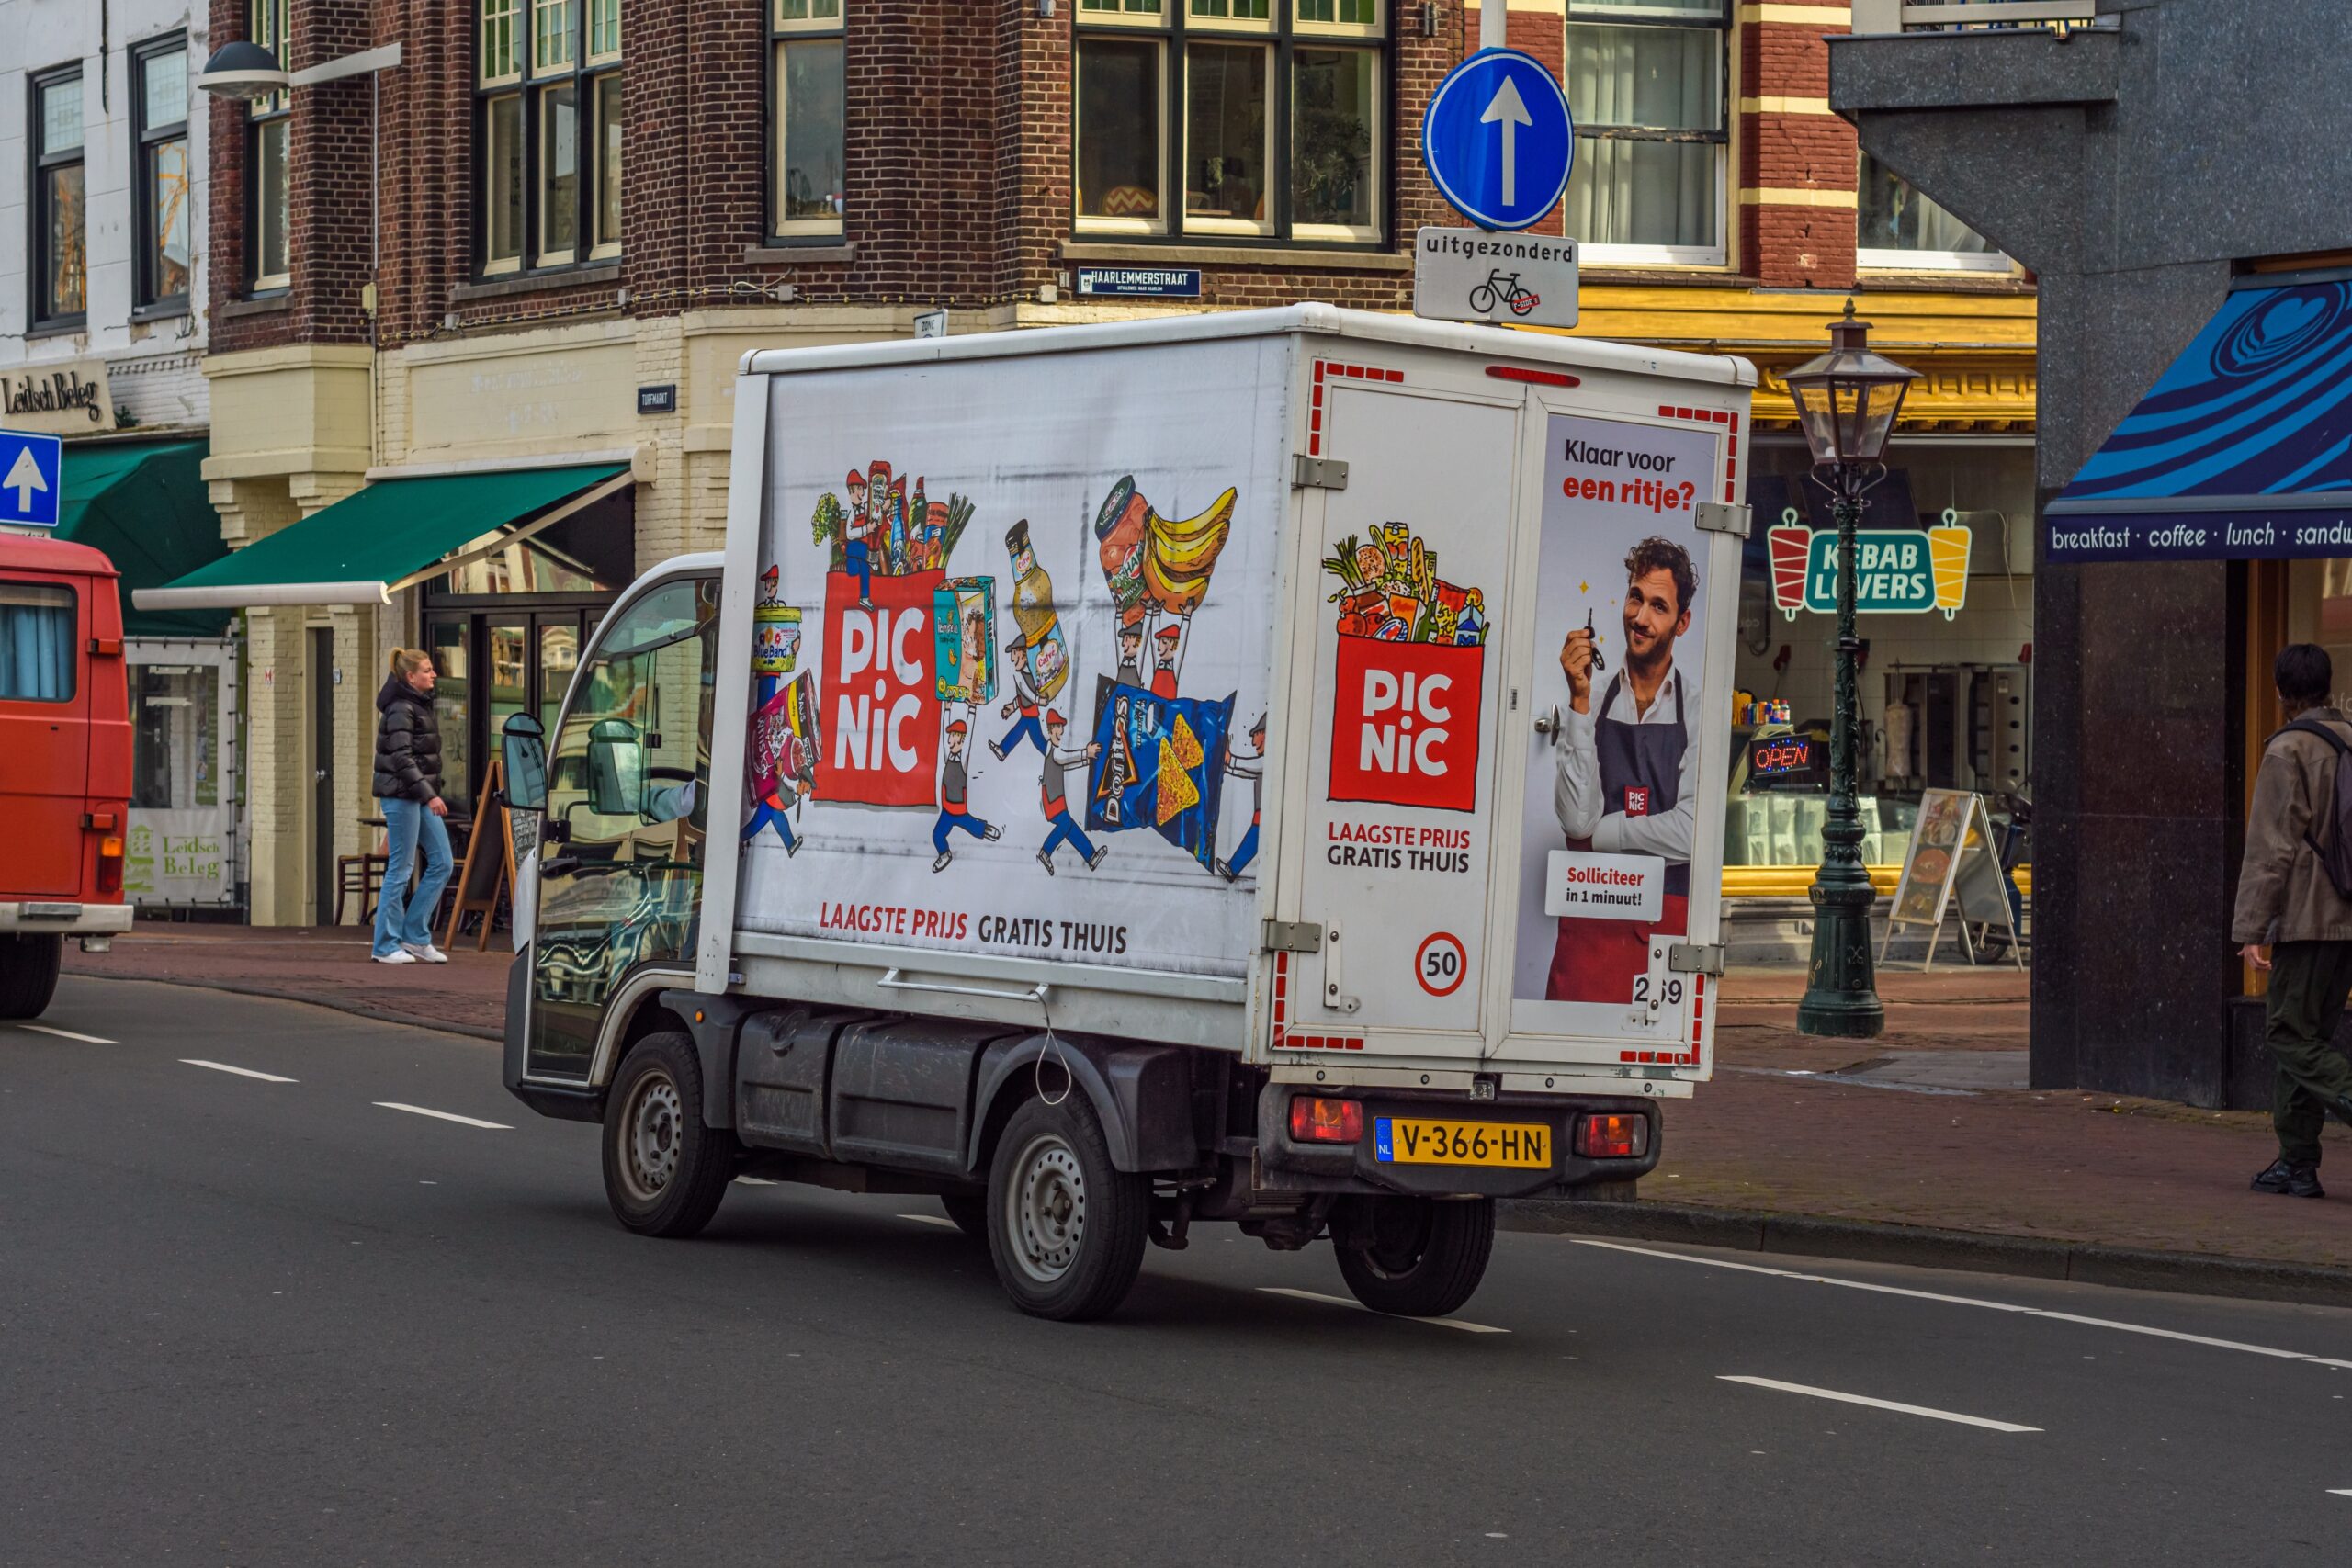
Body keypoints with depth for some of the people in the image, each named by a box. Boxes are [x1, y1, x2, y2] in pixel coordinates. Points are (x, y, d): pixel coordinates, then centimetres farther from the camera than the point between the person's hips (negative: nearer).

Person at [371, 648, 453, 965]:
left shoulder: (421, 705, 15)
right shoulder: (400, 709, -14)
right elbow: (402, 759, -20)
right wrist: (429, 795, -24)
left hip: (422, 796, 9)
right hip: (401, 795, -9)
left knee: (441, 863, 6)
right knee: (400, 869, -4)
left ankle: (416, 937, 12)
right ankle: (387, 946, 3)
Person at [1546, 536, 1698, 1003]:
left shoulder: (1696, 716, 1)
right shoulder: (1591, 707, 7)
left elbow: (1689, 835, -8)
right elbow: (1576, 820, -6)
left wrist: (1600, 833, -2)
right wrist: (1580, 701, -7)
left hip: (1669, 927, -1)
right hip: (1589, 921, 1)